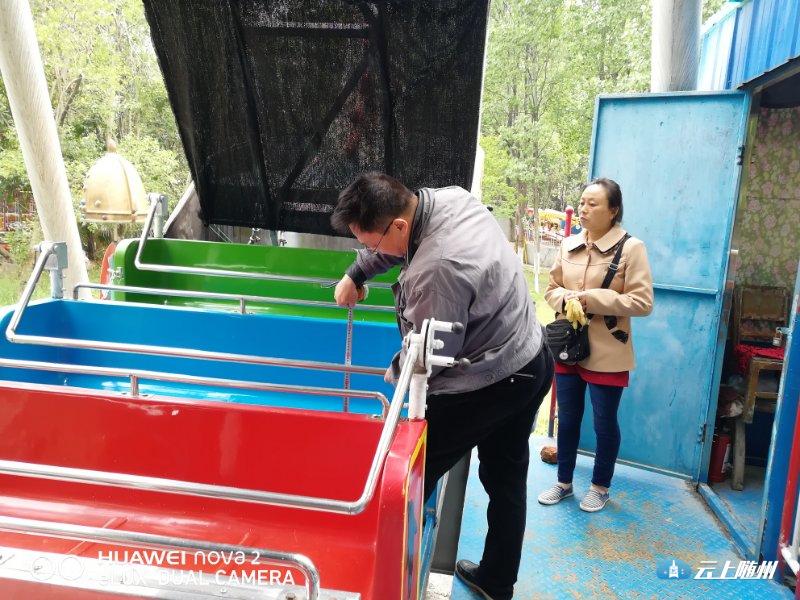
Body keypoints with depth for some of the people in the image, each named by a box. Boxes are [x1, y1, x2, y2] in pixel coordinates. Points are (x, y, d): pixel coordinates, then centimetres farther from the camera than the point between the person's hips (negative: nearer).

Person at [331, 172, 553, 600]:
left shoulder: (437, 270, -32)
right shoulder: (451, 197, -5)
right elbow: (385, 248, 15)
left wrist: (392, 376, -2)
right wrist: (354, 275, 14)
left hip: (489, 385, -10)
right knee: (506, 480, 21)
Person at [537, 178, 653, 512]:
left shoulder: (631, 247, -10)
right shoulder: (569, 245, 4)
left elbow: (642, 302, -14)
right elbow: (551, 288, 12)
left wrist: (591, 299, -19)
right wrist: (566, 298, -11)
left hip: (606, 352, -4)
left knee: (604, 423, 11)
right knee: (567, 419, 15)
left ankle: (600, 486, 32)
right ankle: (564, 482, 34)